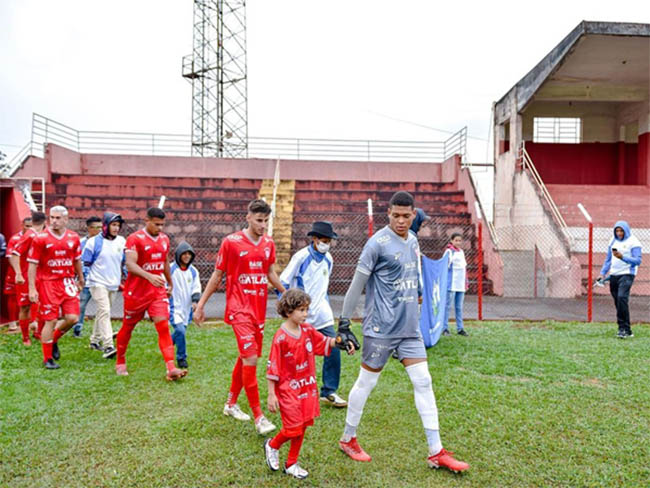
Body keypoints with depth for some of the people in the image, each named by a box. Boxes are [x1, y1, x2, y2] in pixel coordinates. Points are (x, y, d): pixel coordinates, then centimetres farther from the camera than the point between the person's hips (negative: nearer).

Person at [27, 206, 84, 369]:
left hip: (68, 282, 4)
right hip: (48, 283, -4)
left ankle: (53, 340, 29)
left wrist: (80, 279, 24)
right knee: (51, 321, -2)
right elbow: (33, 264, -6)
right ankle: (47, 359, 14)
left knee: (72, 318, -3)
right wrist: (32, 288, -9)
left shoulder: (74, 237, 5)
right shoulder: (41, 238, -7)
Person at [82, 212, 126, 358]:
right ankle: (108, 346, -22)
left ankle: (95, 340, 32)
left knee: (102, 312, 17)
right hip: (98, 283, -5)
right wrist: (86, 281, -4)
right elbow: (85, 263, 0)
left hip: (113, 284, 5)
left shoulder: (122, 241, 6)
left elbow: (125, 262, 18)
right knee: (104, 311, -18)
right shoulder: (94, 242, -7)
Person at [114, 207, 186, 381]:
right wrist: (149, 276, -40)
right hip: (136, 292, -4)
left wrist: (170, 283, 28)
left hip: (158, 292, 4)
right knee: (128, 327, 13)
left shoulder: (164, 239, 7)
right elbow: (130, 264, -26)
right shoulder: (135, 239, -12)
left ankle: (171, 368, -13)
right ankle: (120, 362, 36)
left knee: (164, 327, -9)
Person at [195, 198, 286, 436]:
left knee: (245, 357, 15)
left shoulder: (268, 243, 7)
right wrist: (201, 304, 1)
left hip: (259, 309, 6)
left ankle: (231, 403, 34)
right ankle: (258, 416, -5)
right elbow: (217, 275, 0)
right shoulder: (231, 242, -7)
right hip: (239, 309, -6)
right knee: (251, 358, -13)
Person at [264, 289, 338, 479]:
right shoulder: (281, 338, -18)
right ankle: (272, 445, 27)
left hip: (307, 387, 6)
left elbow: (325, 342, 9)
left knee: (302, 427, 12)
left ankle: (291, 464, 30)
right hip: (288, 389, -6)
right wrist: (271, 394, -14)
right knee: (293, 429, -4)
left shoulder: (308, 330, 0)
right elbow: (273, 367, -15)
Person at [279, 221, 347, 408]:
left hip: (322, 315, 5)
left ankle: (329, 392, 12)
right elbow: (283, 282, -7)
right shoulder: (301, 257, -10)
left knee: (333, 349, -1)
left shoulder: (328, 259, 8)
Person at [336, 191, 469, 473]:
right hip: (381, 328, -7)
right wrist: (344, 323, -14)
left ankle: (436, 452, 15)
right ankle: (348, 439, 27)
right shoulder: (378, 243, -14)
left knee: (423, 383, 5)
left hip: (409, 327, 7)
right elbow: (357, 284, -13)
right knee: (366, 383, 6)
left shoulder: (412, 240, 9)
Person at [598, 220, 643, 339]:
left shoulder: (633, 242, -3)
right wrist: (602, 273, 13)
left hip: (627, 274, -6)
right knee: (618, 302, 5)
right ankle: (626, 330, 12)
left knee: (622, 298, -23)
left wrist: (622, 257, -23)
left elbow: (637, 261, -11)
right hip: (613, 275, 6)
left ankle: (624, 328, -19)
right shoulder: (613, 241, 15)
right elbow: (608, 259, 21)